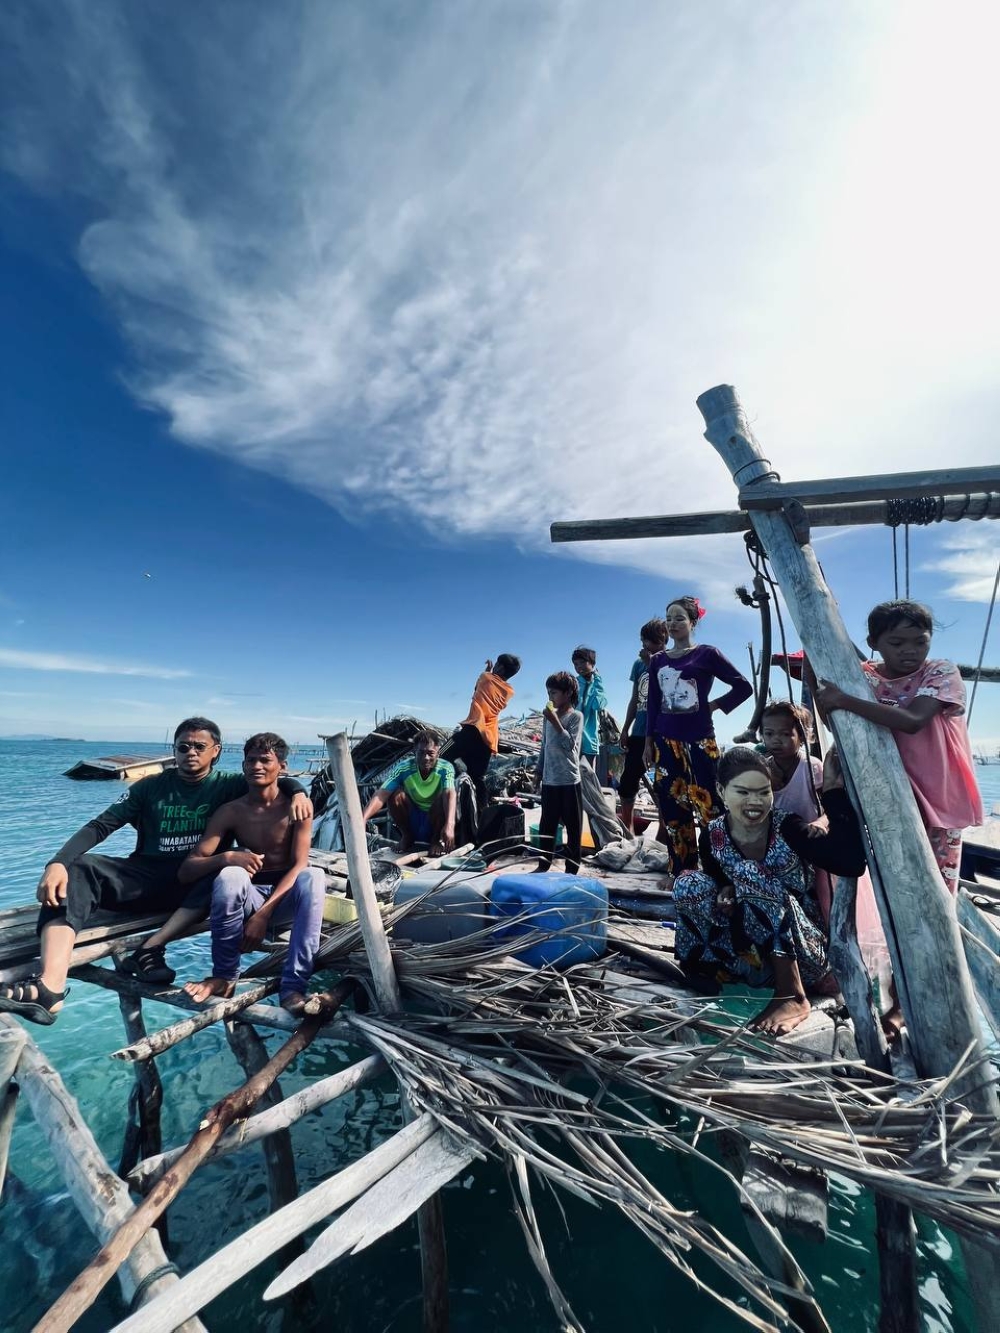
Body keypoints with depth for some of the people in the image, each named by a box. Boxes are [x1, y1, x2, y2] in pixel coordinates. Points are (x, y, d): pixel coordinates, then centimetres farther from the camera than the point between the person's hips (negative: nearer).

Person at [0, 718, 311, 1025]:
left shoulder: (227, 785, 5)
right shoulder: (151, 787, 8)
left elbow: (273, 780, -2)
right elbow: (101, 826, 0)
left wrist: (298, 792, -26)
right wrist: (57, 862, -18)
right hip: (148, 877, 2)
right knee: (75, 870, -22)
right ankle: (50, 987, -39)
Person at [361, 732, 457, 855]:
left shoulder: (445, 768, -23)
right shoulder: (404, 768, -20)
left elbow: (450, 794, -41)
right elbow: (381, 795, -30)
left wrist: (450, 825, -59)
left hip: (435, 821, -2)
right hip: (412, 819, 2)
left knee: (443, 798, -33)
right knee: (396, 795, -26)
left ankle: (437, 839, -6)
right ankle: (406, 836, -1)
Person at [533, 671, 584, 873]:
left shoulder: (576, 716, -7)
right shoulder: (548, 716, 9)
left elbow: (570, 744, -17)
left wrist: (555, 721, -20)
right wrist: (538, 769, 16)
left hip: (569, 780, -5)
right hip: (549, 780, 5)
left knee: (573, 825, 4)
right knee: (546, 824, 12)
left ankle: (572, 867, 14)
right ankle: (544, 862, 24)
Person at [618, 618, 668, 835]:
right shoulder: (639, 663, 10)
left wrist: (652, 664, -21)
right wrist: (625, 728, 14)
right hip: (638, 733, 6)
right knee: (627, 781, 9)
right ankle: (626, 828, 24)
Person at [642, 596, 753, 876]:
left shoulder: (707, 653, 0)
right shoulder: (658, 661, 10)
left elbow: (744, 686, 1)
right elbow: (652, 704, 11)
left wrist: (714, 705, -3)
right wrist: (648, 742, 8)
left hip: (700, 740, -4)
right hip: (666, 742, 4)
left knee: (708, 805, -9)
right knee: (673, 809, 7)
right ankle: (682, 872, 17)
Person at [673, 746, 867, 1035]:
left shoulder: (787, 827, -16)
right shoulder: (712, 837, -7)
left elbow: (851, 863, -30)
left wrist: (834, 790, -32)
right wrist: (725, 896, -18)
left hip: (805, 950, -3)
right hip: (751, 949, 3)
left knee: (752, 877, -29)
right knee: (687, 885, -16)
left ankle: (793, 996, -21)